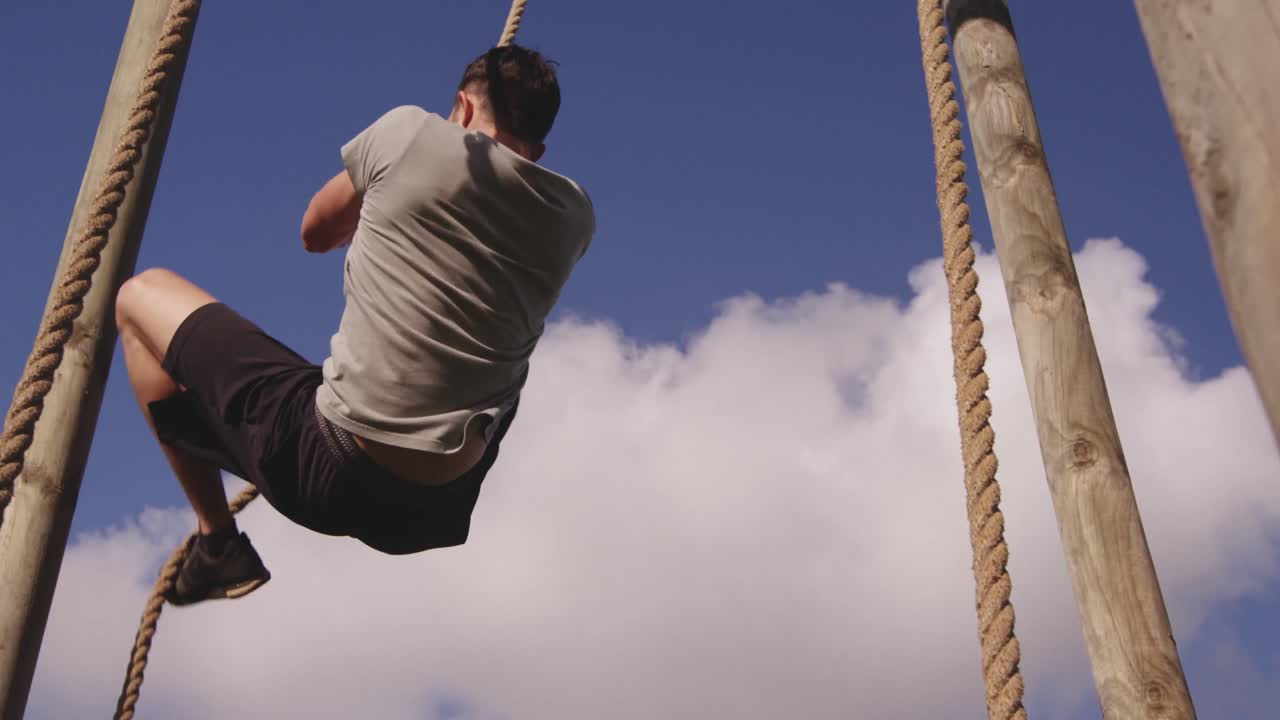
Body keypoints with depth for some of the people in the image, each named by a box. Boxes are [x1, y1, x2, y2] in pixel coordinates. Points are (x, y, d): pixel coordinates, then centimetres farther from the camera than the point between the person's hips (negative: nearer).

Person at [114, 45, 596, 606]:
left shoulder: (413, 134, -5)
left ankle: (217, 543, 16)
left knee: (142, 294, 15)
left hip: (332, 473, -5)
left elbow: (317, 234, 12)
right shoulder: (575, 216, 4)